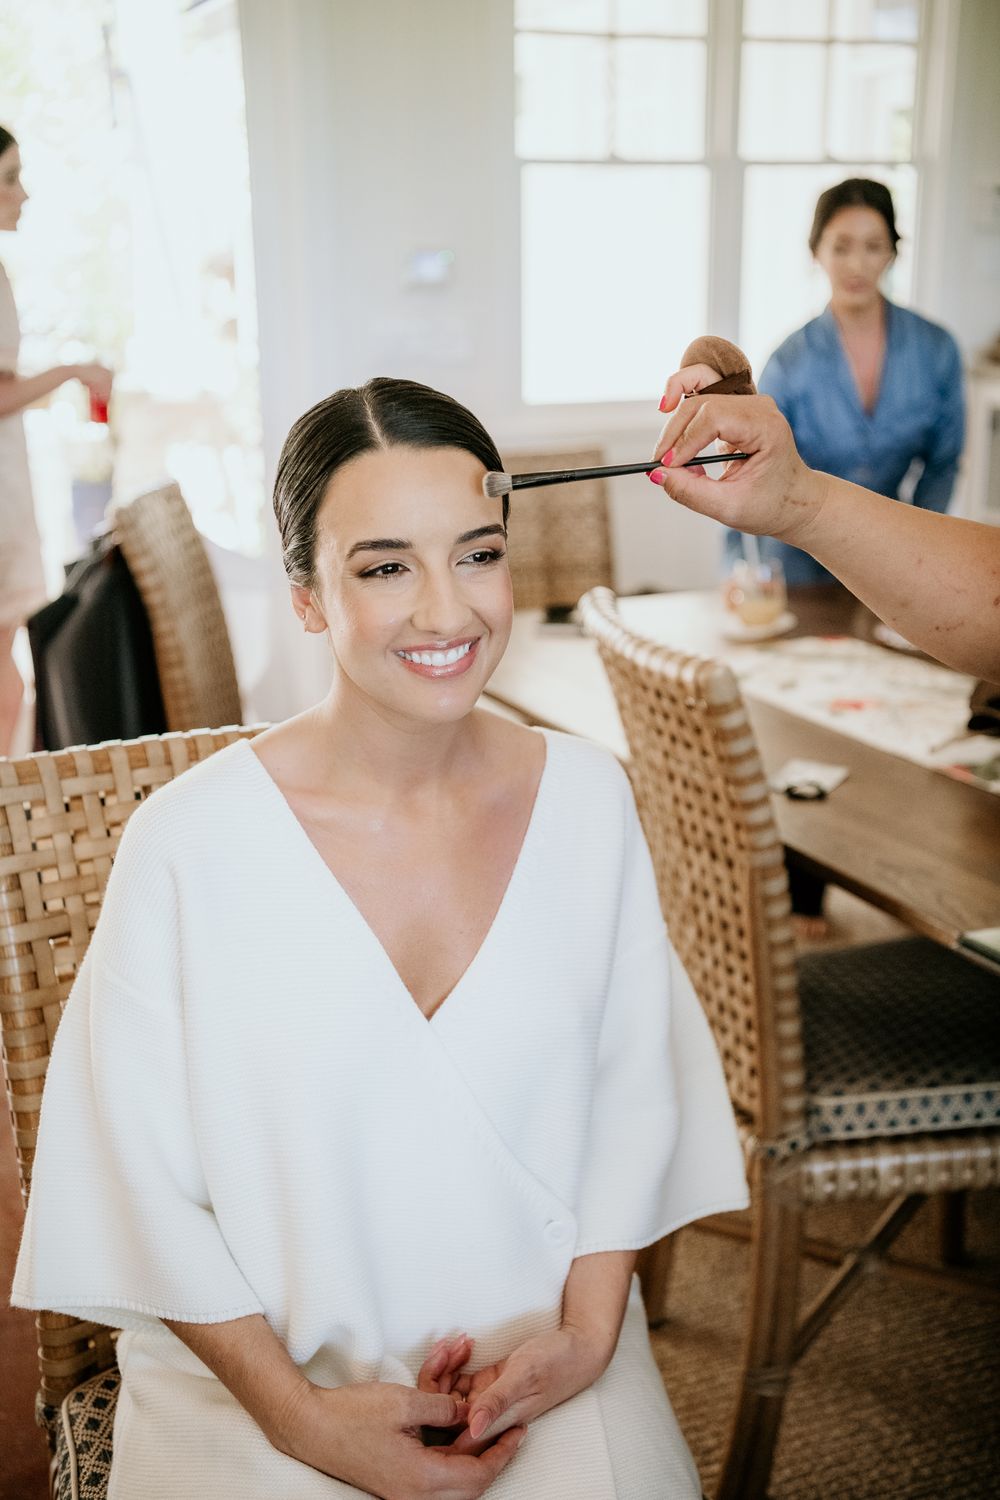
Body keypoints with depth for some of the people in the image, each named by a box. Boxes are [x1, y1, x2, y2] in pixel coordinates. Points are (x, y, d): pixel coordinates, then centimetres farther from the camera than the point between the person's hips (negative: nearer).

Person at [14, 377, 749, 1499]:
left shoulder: (587, 798, -5)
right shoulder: (188, 844, -15)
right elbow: (137, 1177, -8)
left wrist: (586, 1334, -5)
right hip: (255, 1377, -2)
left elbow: (632, 1091, 3)